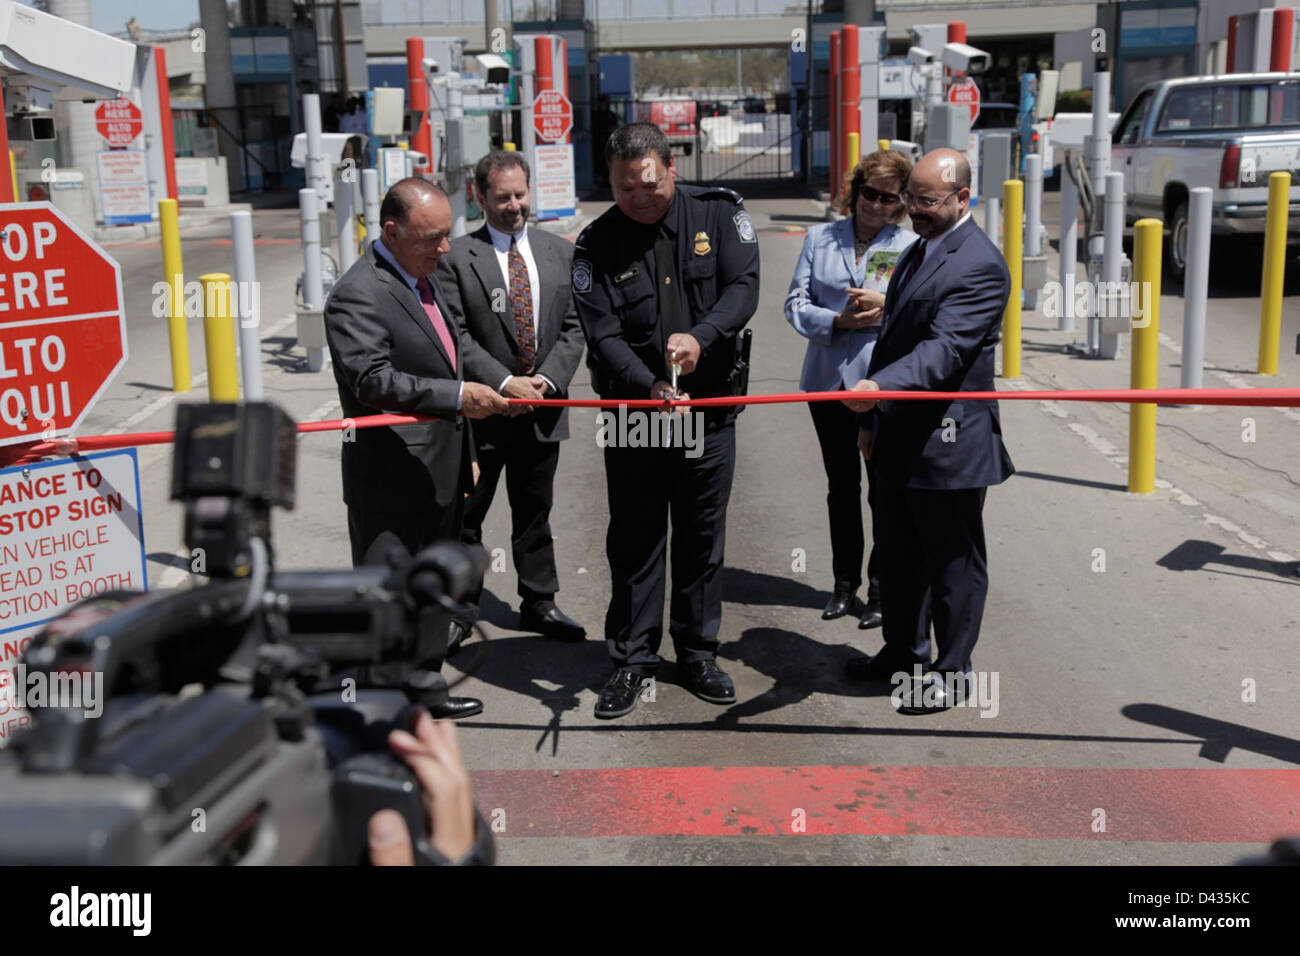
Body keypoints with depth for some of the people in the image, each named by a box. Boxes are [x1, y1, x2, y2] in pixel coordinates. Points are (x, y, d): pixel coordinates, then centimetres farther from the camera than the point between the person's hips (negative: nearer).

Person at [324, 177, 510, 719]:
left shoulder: (423, 280, 15)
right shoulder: (358, 295, -16)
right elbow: (374, 380, -27)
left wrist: (465, 454, 23)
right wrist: (458, 397, -28)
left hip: (440, 477, 10)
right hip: (392, 481, -9)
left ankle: (423, 689, 34)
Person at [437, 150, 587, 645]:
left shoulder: (558, 252, 7)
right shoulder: (455, 257, -7)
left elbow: (573, 327, 5)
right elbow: (456, 336, -12)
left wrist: (548, 379, -9)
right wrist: (504, 383, -20)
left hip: (542, 409, 4)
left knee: (535, 512, 15)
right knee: (465, 515, 7)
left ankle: (539, 603, 27)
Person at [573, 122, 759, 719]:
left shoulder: (719, 213, -1)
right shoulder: (597, 244, -5)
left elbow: (743, 288, -11)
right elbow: (603, 335, -12)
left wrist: (700, 337, -30)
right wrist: (648, 387, -29)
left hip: (710, 410, 1)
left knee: (703, 537, 11)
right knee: (634, 541, 7)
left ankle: (697, 653, 26)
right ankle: (632, 659, 20)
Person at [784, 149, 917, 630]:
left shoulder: (912, 246, 0)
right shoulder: (820, 238, 6)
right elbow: (795, 304, 2)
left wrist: (888, 305, -18)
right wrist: (838, 321, -14)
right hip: (829, 379, 3)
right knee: (841, 487, 15)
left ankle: (882, 590, 16)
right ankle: (845, 582, 30)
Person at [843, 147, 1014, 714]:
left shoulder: (979, 265, -17)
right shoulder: (918, 251, 14)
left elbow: (944, 349, -29)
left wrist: (880, 386, -42)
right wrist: (873, 418, 20)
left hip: (948, 441, -9)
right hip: (900, 438, 9)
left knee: (952, 560, 6)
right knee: (899, 554, 20)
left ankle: (952, 671, 19)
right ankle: (904, 650, 37)